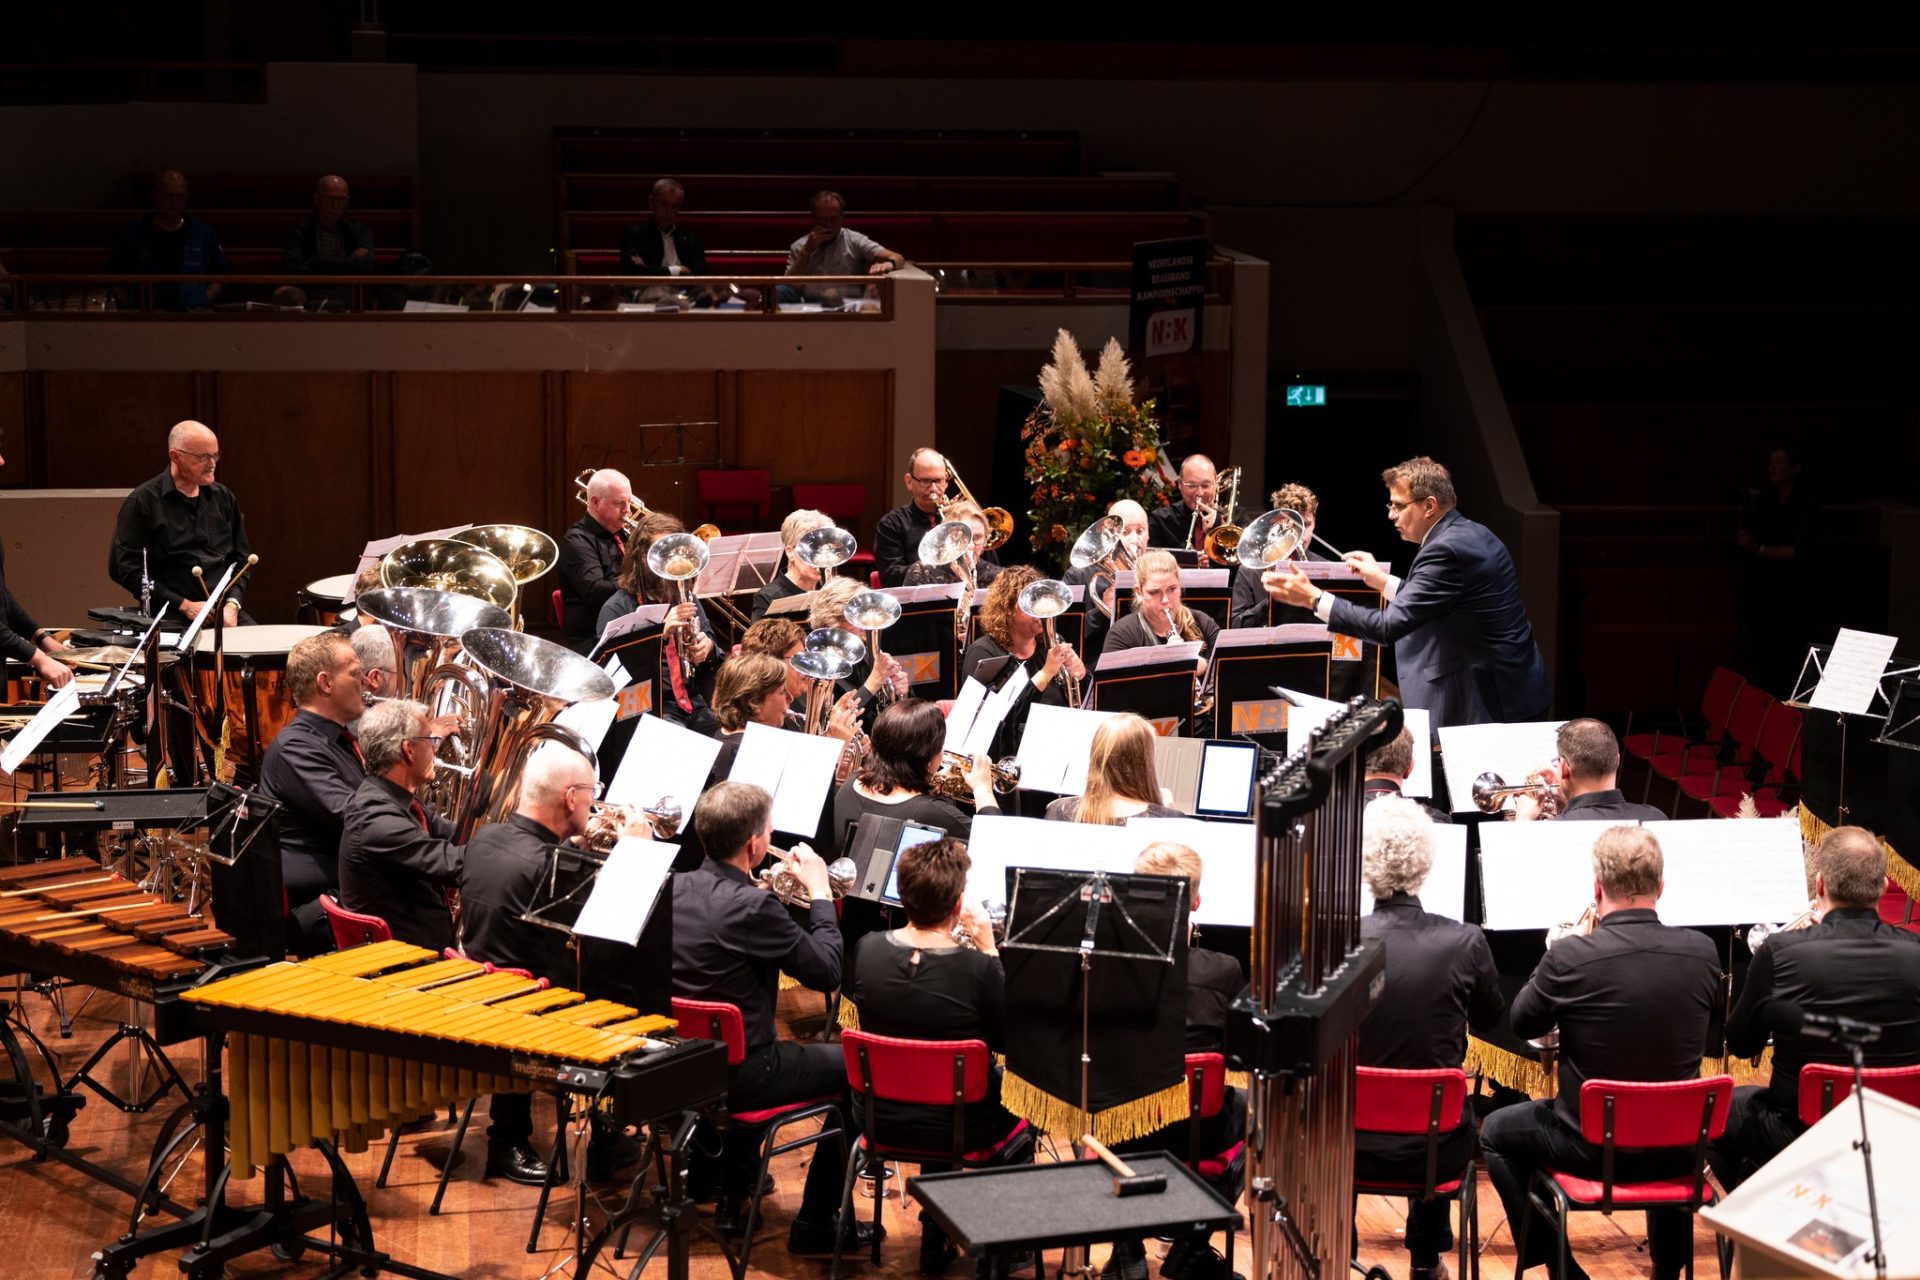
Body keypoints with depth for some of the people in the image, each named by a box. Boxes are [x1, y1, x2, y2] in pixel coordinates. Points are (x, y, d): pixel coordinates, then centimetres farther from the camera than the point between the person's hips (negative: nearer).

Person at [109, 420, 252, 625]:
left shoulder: (223, 498, 13)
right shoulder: (142, 502, -3)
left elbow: (241, 558, 17)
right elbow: (127, 570, -7)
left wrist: (232, 604, -2)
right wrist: (184, 606, -12)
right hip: (169, 615, -5)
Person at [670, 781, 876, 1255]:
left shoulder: (673, 888, -5)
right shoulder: (752, 907, -26)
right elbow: (827, 970, -16)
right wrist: (819, 891, -6)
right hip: (737, 1075, -8)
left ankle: (731, 1192, 44)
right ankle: (816, 1223, 16)